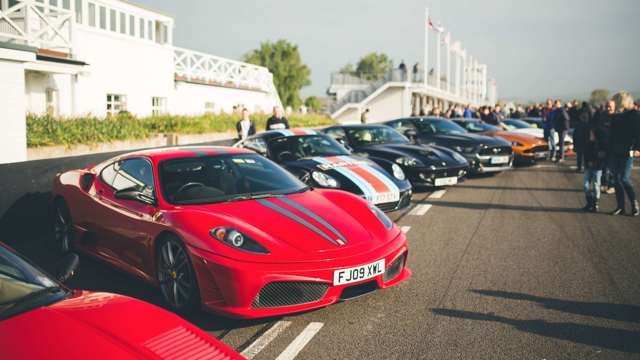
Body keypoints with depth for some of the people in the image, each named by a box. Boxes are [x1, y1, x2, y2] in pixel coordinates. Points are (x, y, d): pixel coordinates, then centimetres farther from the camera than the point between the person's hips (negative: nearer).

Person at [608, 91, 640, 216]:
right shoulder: (616, 117, 12)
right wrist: (608, 149, 14)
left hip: (627, 153, -6)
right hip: (614, 153, 6)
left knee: (625, 179, -11)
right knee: (617, 180, 6)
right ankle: (620, 207, 13)